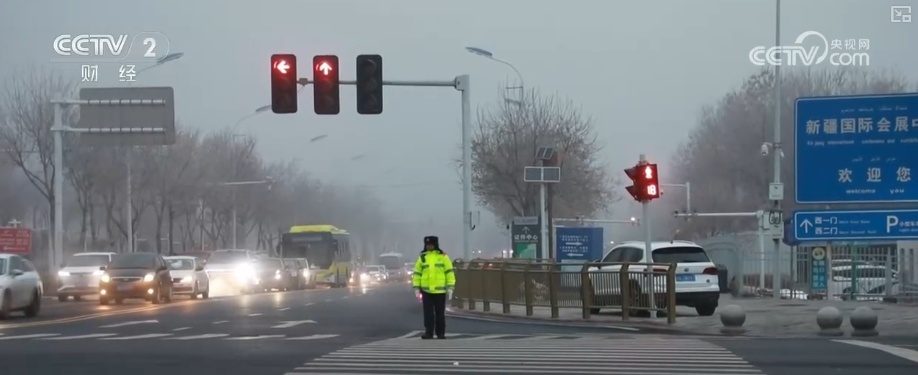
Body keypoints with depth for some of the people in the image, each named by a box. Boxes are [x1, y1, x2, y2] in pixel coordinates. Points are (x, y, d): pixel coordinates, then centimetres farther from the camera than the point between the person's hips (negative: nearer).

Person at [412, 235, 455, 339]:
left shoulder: (443, 256, 1)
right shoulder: (422, 257, 6)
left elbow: (449, 272, 1)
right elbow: (417, 273, 8)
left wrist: (450, 287, -5)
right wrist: (416, 288, 1)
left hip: (440, 290, -1)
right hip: (426, 290, 1)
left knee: (440, 313, 6)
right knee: (428, 313, -1)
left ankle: (440, 333, 15)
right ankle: (428, 333, 3)